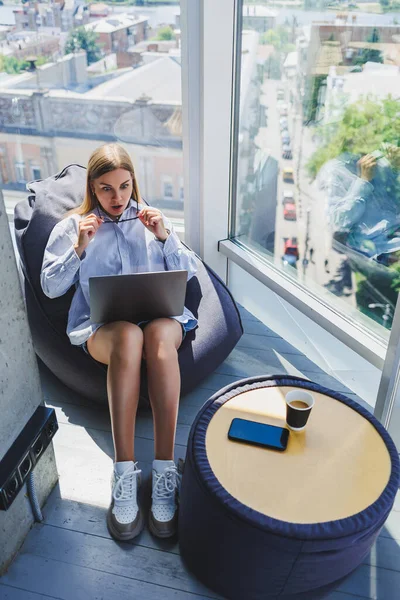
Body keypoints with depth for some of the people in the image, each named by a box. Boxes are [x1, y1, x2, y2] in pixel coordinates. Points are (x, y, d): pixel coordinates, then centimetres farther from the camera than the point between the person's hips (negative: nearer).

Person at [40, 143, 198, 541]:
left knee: (159, 334, -38)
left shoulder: (151, 218, 18)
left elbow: (189, 272, 14)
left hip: (159, 314, 1)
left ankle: (164, 470, -38)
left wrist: (165, 237, -2)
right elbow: (50, 287, 9)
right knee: (129, 336, -39)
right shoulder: (72, 226, 15)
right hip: (101, 325, -1)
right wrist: (79, 249, -5)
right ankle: (124, 473, -38)